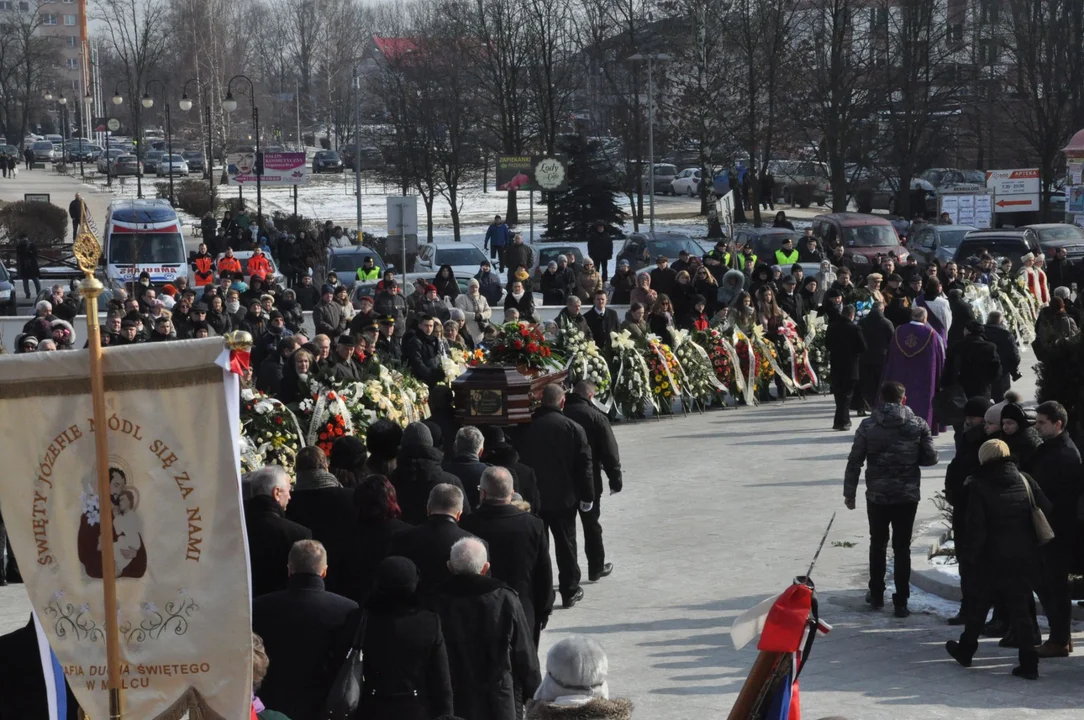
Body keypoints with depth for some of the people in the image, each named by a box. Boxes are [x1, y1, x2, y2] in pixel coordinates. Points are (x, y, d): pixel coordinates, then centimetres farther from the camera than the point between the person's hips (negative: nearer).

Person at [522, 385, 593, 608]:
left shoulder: (529, 428, -6)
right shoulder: (573, 428, -11)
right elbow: (584, 465, -9)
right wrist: (587, 496, 0)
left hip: (534, 497, 2)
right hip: (564, 497, -2)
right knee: (565, 544, 8)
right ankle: (570, 591, 12)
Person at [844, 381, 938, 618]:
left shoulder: (868, 425, -6)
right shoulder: (918, 424, -6)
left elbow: (854, 462, -5)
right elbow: (931, 458, -3)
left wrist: (849, 493, 4)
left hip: (877, 496, 0)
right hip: (908, 496, 0)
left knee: (877, 544, 17)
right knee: (902, 548, 7)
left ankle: (876, 595, 24)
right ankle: (901, 602, 5)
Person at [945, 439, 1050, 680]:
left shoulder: (978, 486, -9)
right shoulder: (1025, 481, 1)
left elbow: (976, 527, -12)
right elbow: (1045, 511, 3)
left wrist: (971, 553, -1)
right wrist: (1035, 547, 11)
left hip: (993, 560, -2)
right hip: (1025, 558, 3)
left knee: (980, 603, 15)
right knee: (1019, 606, 7)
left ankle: (965, 650, 30)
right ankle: (1028, 663, 1)